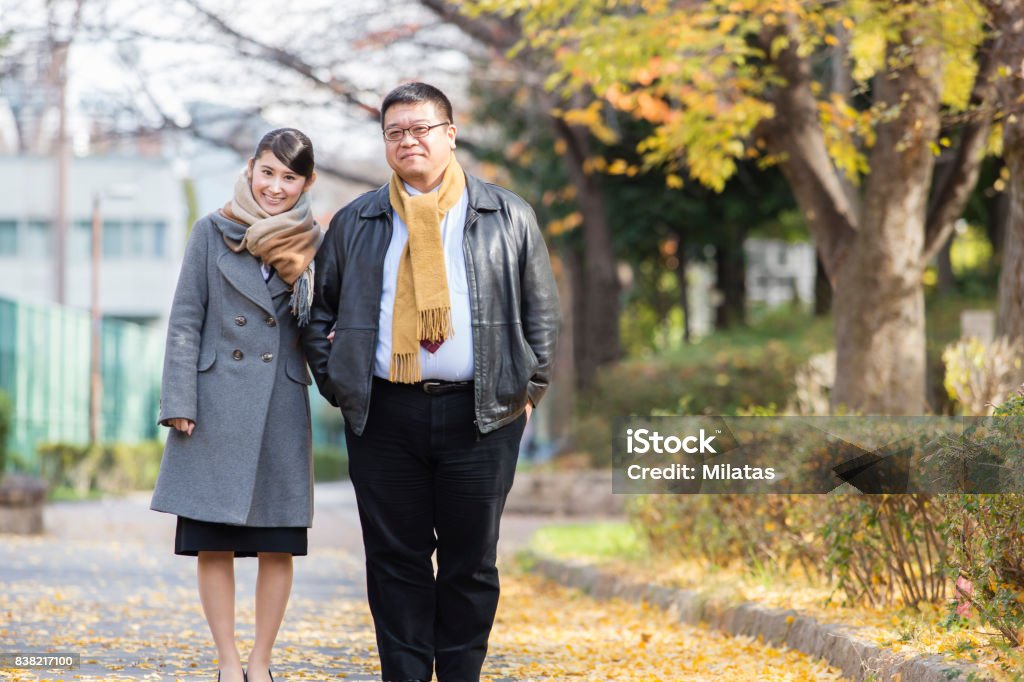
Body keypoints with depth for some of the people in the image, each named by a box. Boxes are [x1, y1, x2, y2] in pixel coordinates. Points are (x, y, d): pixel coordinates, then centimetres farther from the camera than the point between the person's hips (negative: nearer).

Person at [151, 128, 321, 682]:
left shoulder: (312, 245, 6)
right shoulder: (213, 232, 3)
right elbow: (186, 321, 2)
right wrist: (179, 402, -6)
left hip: (282, 407, 1)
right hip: (218, 404, -1)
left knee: (278, 544, 3)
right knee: (213, 540, -1)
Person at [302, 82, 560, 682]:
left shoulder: (508, 217, 8)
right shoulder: (355, 223, 11)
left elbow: (541, 311, 9)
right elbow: (321, 311, 16)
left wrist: (531, 388, 2)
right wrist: (334, 382, 5)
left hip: (480, 416, -1)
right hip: (384, 417, 1)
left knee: (472, 561, 4)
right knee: (395, 559, 3)